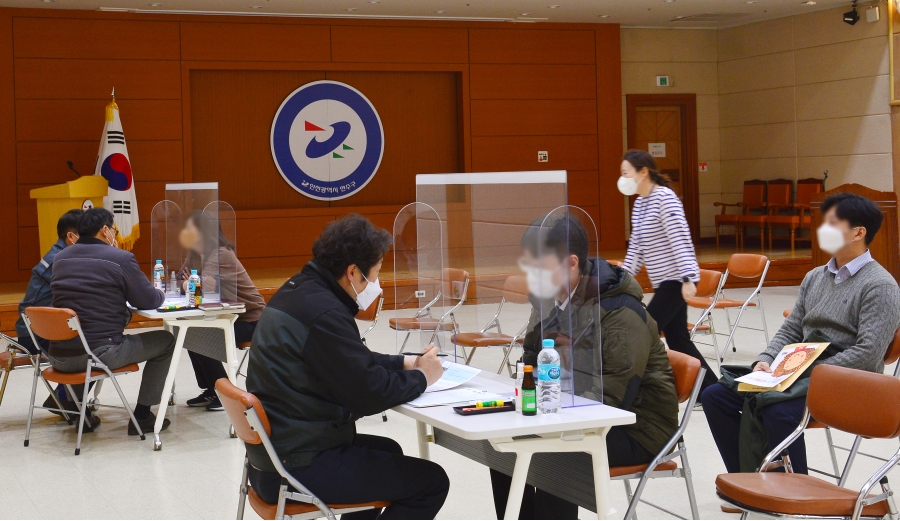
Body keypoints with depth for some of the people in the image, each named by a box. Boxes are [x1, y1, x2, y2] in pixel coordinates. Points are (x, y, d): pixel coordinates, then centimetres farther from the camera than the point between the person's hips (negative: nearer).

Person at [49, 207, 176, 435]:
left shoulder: (60, 258, 11)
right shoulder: (121, 258, -6)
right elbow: (149, 301, 0)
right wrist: (161, 294, 21)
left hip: (59, 357, 6)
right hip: (100, 353, -6)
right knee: (165, 341, 15)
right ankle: (142, 416, 17)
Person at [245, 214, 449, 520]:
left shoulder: (298, 292, 8)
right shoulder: (323, 313, -23)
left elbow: (353, 362, 21)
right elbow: (368, 394, -21)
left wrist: (404, 363, 11)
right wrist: (421, 377, -5)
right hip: (296, 470, -10)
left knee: (388, 451, 31)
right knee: (431, 481, -3)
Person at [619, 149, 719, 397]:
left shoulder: (665, 198, -15)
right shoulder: (639, 203, 11)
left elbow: (681, 240, -21)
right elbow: (636, 246, 17)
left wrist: (688, 278, -27)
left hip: (676, 279, -9)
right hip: (664, 281, 9)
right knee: (677, 340, 11)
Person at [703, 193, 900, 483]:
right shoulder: (814, 277, 17)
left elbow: (868, 353, -17)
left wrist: (807, 372, -20)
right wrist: (765, 361, -3)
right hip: (800, 372, 8)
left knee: (778, 410, -35)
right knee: (715, 396, -5)